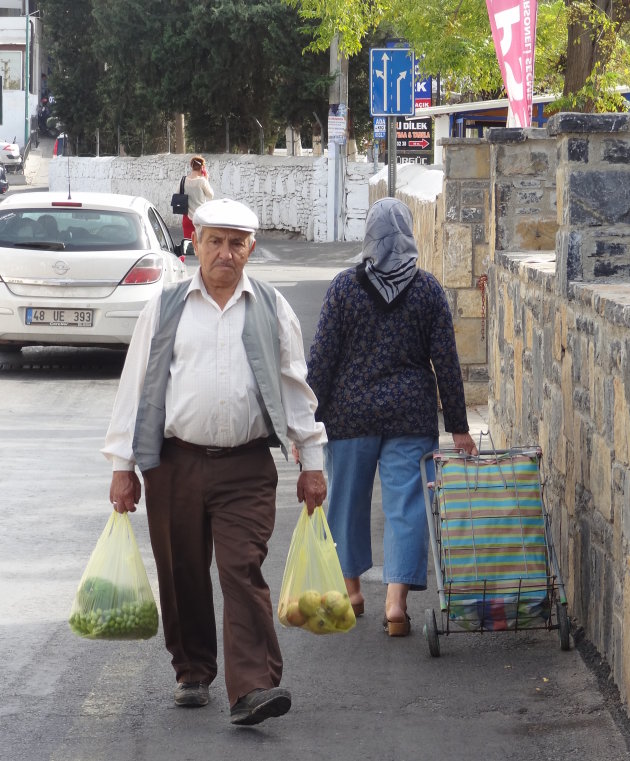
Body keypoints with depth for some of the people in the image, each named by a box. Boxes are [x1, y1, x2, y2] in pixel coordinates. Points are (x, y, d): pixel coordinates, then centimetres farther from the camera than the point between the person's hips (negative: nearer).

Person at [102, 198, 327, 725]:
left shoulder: (272, 310, 8)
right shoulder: (165, 309, 7)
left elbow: (296, 387, 11)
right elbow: (136, 385, 8)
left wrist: (312, 462, 8)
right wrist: (123, 465, 4)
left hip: (246, 469, -1)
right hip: (175, 464, 2)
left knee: (244, 573, -12)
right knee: (182, 577, 8)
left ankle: (253, 688, -19)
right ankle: (193, 673, 26)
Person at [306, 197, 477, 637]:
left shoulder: (345, 287, -4)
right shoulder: (427, 289, -2)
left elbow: (323, 358, -5)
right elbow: (446, 361, -1)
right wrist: (459, 427, 4)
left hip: (351, 413, 0)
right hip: (412, 415, 0)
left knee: (347, 499, 16)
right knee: (406, 505, 0)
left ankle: (351, 589, 28)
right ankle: (397, 601, -10)